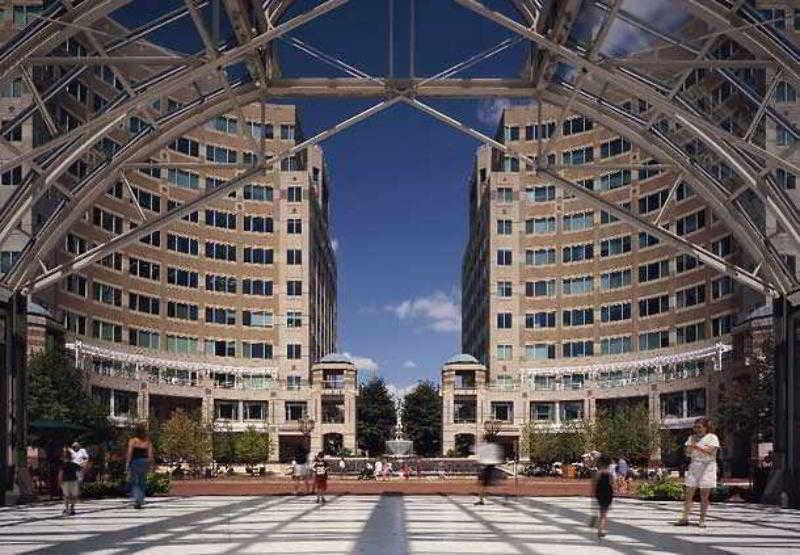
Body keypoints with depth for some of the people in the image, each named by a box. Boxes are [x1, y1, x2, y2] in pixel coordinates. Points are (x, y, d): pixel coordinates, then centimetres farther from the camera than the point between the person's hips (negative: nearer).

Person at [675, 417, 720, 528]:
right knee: (689, 493, -2)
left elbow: (710, 451, -15)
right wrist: (692, 443, -5)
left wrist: (697, 447, -23)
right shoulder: (692, 437, 14)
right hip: (693, 467, 4)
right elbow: (687, 453, 10)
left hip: (707, 467, -4)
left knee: (704, 496, -1)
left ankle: (702, 520, 5)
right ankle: (685, 518, -2)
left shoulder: (712, 437, 0)